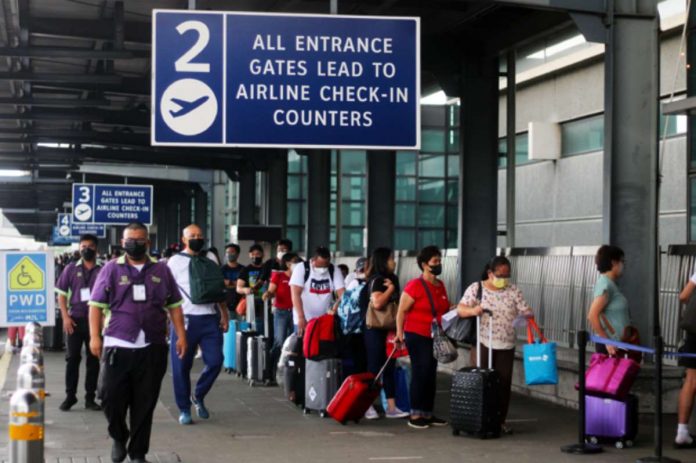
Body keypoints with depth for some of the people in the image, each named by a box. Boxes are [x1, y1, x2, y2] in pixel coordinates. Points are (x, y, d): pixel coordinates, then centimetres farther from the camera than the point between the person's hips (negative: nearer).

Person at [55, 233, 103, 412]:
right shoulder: (71, 269, 4)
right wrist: (65, 317, -4)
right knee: (72, 358, 4)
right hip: (75, 319, 0)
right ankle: (70, 396, 12)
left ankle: (90, 398, 13)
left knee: (93, 360, 5)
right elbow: (61, 294, 5)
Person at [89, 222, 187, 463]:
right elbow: (96, 304, 2)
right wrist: (95, 337, -7)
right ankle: (119, 437, 26)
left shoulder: (161, 270, 11)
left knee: (145, 403, 4)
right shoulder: (111, 269, 5)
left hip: (153, 348, 1)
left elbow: (174, 306, 12)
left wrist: (181, 335, 4)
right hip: (118, 346, -1)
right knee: (111, 397, -2)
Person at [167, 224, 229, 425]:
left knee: (215, 361, -4)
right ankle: (184, 409, 15)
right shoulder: (174, 262, 2)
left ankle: (198, 396, 20)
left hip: (209, 319, 3)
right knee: (181, 367, 2)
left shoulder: (211, 262, 14)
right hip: (185, 320, -3)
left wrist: (224, 314, 8)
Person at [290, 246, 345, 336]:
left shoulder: (334, 271, -2)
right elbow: (295, 294, -17)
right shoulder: (301, 268, -10)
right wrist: (301, 317, -27)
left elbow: (342, 294, -9)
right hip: (304, 320, -3)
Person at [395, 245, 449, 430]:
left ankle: (428, 414, 17)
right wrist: (399, 333, -18)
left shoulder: (440, 285, 10)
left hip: (435, 337, 7)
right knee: (421, 373, -8)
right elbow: (401, 311, -12)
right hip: (417, 336, -7)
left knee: (431, 375, 10)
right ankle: (415, 416, -3)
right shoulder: (415, 285, -12)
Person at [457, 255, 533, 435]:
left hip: (506, 346, 2)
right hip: (482, 344, -2)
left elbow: (526, 311, 3)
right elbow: (460, 309, -6)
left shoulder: (514, 291, 6)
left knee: (504, 383, 3)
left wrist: (528, 316, -19)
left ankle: (501, 420, 15)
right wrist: (472, 310, -27)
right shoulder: (476, 288, 0)